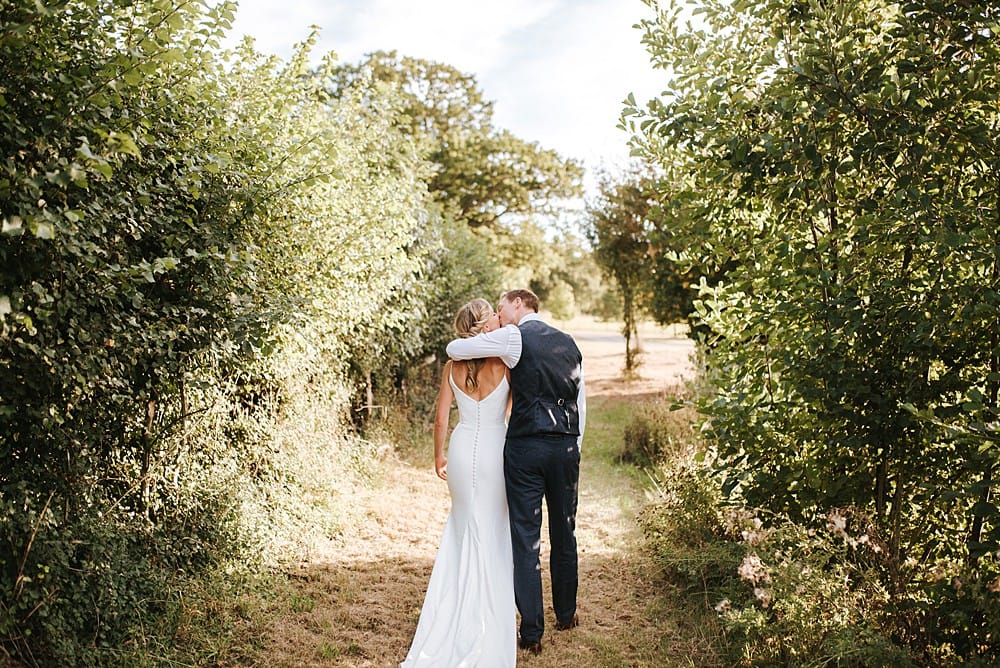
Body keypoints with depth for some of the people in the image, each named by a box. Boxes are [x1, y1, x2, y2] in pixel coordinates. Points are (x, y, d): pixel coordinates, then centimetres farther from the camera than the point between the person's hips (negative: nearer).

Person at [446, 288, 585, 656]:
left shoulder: (513, 337, -5)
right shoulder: (569, 343, 12)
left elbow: (454, 349, -3)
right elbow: (581, 401, 13)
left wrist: (482, 340, 18)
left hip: (525, 446, -5)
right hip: (566, 446, 5)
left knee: (526, 536, 2)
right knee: (564, 531, 18)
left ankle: (531, 632, 7)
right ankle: (566, 613, 34)